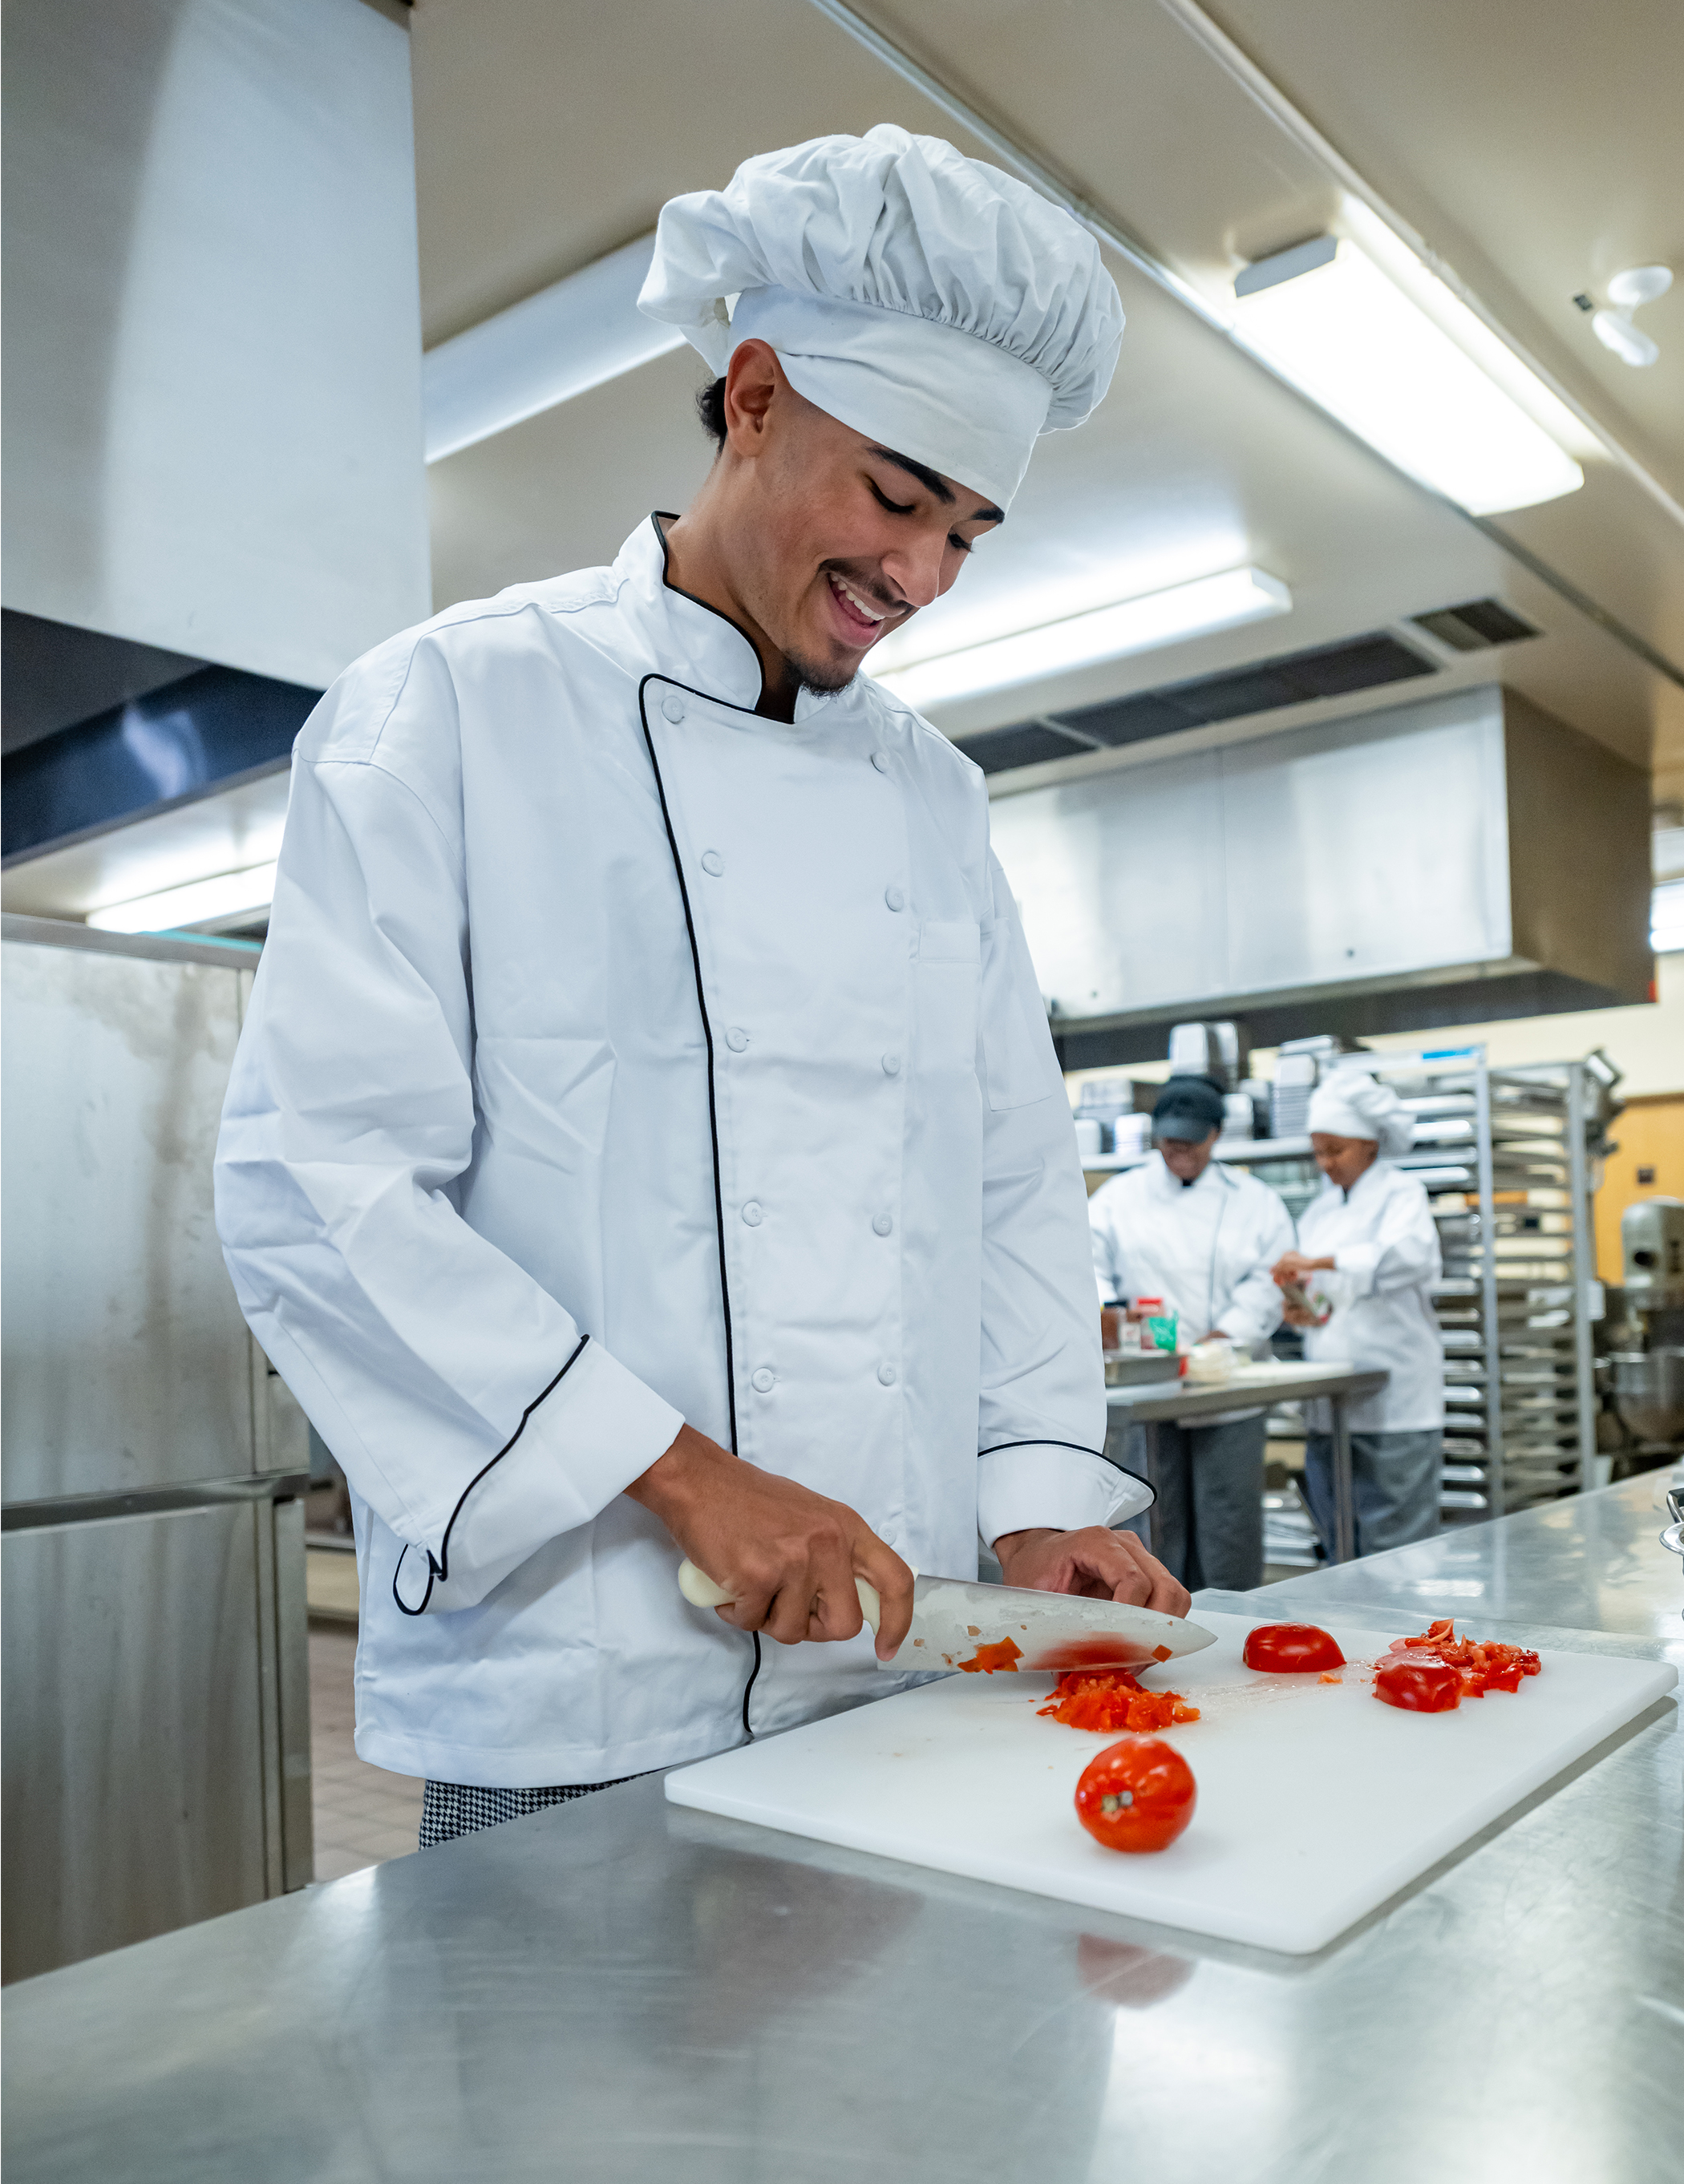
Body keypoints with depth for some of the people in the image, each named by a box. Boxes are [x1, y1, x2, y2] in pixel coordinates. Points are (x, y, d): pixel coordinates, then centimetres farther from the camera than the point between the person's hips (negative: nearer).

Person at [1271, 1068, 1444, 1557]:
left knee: (1393, 1544, -5)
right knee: (1340, 1541, 9)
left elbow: (1410, 1253, -25)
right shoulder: (1320, 1208, 17)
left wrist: (1318, 1263, -33)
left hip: (1392, 1401, -6)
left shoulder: (1400, 1194, -4)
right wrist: (1296, 1309, -3)